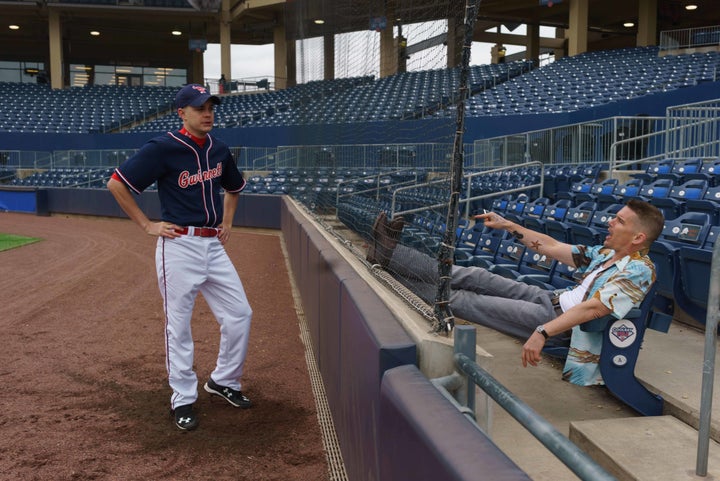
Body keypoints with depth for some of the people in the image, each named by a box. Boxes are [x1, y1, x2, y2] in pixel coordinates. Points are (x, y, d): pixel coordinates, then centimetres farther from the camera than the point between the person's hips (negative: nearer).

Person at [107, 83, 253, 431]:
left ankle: (223, 382, 26)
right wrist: (147, 226, -9)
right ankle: (183, 399, 18)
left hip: (214, 245, 6)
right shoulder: (163, 148, -10)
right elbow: (116, 184, -9)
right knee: (178, 326, 3)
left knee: (239, 314, 6)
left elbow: (233, 187, 28)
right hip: (179, 245, -6)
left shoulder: (219, 150, 9)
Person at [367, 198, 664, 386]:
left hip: (559, 319, -8)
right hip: (553, 298, 8)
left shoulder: (638, 272, -17)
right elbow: (552, 247, 16)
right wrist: (508, 226, 15)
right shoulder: (608, 254, 11)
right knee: (479, 278, -1)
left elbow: (593, 308, -31)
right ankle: (392, 254, 1)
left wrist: (542, 332, -41)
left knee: (470, 302, -7)